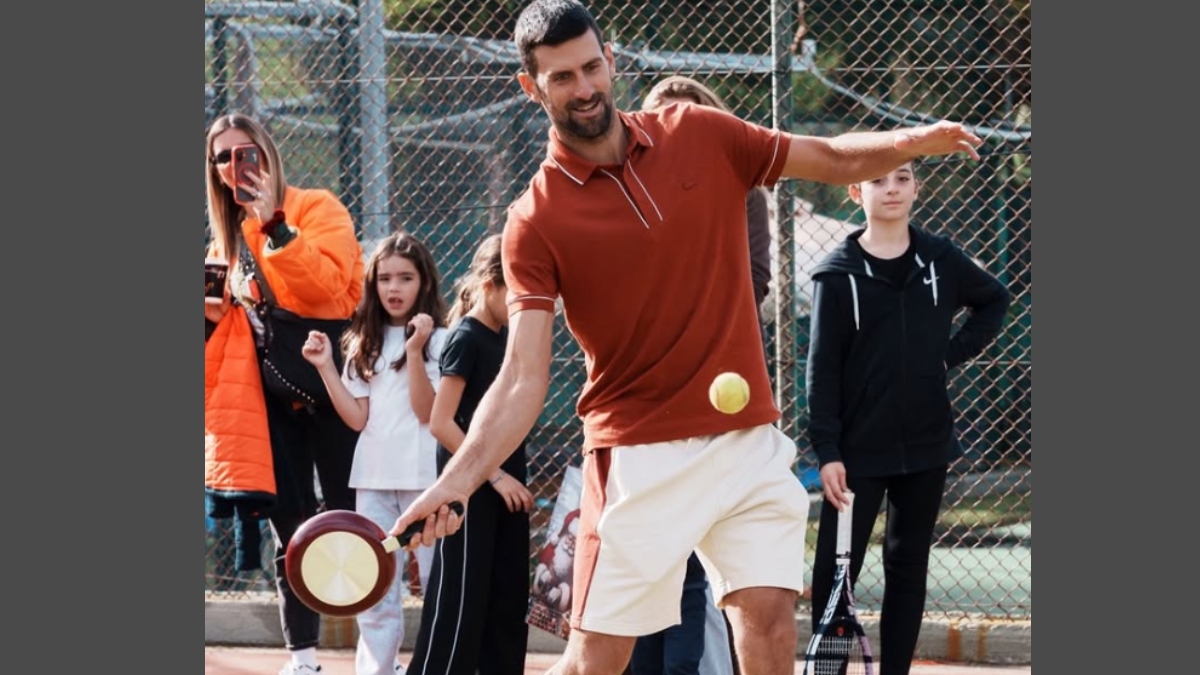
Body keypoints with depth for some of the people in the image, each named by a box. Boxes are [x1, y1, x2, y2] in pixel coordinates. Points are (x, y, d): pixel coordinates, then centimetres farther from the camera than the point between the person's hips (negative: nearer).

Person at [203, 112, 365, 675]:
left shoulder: (316, 208, -6)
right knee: (290, 533, 6)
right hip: (265, 395, 6)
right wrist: (210, 307, 0)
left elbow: (327, 284, -21)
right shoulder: (228, 234, 14)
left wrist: (274, 224, -27)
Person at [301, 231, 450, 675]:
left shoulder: (439, 339, -3)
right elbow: (358, 418, 5)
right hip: (373, 478, 5)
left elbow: (427, 411, -12)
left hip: (424, 477, -5)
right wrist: (325, 368, -2)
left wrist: (415, 350, -21)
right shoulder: (364, 343, 11)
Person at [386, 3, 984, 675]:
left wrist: (912, 141, -2)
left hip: (751, 442, 3)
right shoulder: (536, 221, -7)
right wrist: (458, 480, -25)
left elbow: (834, 159, 15)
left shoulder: (701, 136, 3)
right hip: (640, 460, -3)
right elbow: (523, 380, -13)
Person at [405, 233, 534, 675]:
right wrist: (495, 476, -17)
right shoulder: (466, 339, -13)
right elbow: (441, 423, -17)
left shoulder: (506, 338, 10)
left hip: (505, 488, 8)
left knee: (508, 600, 9)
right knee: (460, 601, -7)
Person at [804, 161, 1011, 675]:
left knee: (908, 567, 8)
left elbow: (994, 300, 21)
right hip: (859, 449, -3)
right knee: (835, 569, -5)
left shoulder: (940, 258, 3)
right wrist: (827, 451, -13)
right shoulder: (837, 273, -5)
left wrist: (955, 352, 5)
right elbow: (822, 369, -6)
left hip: (925, 444, 3)